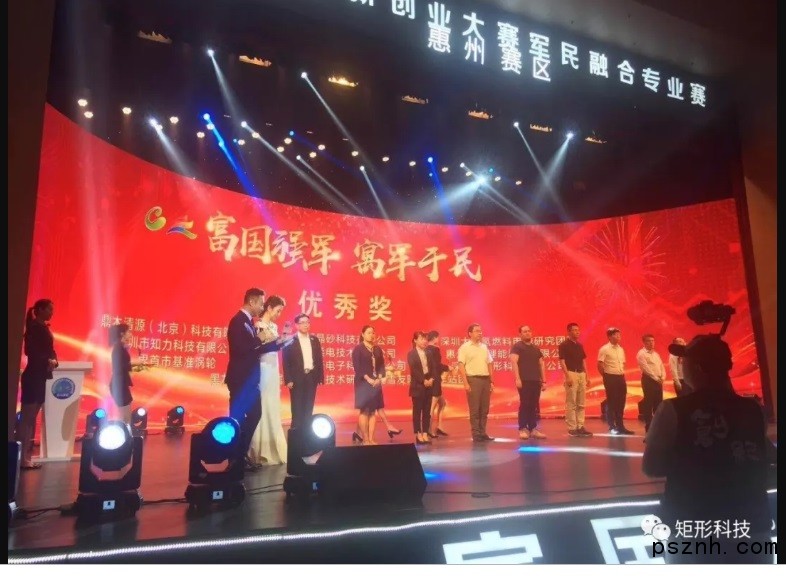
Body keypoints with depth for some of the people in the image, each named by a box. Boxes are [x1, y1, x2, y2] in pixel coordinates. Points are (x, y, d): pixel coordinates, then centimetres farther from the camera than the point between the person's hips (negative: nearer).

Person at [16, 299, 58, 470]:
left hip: (40, 376, 9)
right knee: (27, 417, -5)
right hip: (33, 376, -9)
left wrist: (53, 361, -5)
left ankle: (26, 455, 17)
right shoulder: (34, 327, -10)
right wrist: (48, 361, -20)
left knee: (31, 417, 11)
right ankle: (23, 458, -1)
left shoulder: (43, 327, 15)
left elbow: (48, 350, 14)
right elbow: (31, 351, -20)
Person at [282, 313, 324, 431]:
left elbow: (319, 359, 10)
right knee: (297, 407, 1)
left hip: (312, 377, 4)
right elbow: (285, 361, -6)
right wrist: (288, 379, -12)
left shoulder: (314, 339, 10)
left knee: (309, 407, 8)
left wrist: (320, 377, 4)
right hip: (297, 378, -4)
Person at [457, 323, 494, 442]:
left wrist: (491, 381, 12)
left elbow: (489, 364, 17)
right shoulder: (465, 347, -4)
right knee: (474, 409, -2)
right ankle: (476, 434, 5)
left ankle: (482, 433, 17)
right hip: (473, 379, -6)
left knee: (484, 408, 8)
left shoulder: (484, 346, 14)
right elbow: (461, 366, -9)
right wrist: (465, 383, -16)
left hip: (485, 379, 6)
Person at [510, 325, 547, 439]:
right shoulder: (517, 346, -2)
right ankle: (522, 429, 0)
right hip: (524, 381, -6)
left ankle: (533, 429, 12)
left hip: (536, 381, 6)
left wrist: (544, 381, 13)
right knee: (524, 405, -5)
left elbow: (541, 364, 19)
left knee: (534, 406, 7)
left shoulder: (536, 348, 17)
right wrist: (517, 378, -23)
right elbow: (514, 361, -13)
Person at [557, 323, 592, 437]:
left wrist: (586, 376, 13)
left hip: (581, 374, 8)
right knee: (571, 403, -5)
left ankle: (580, 427, 16)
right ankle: (572, 428, 0)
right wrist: (567, 376, -20)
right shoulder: (564, 345, -7)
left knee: (581, 403, 10)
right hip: (571, 374, -8)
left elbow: (583, 361, 19)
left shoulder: (580, 346, 15)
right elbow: (562, 361, -12)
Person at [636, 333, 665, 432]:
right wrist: (656, 378, -14)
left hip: (658, 381, 7)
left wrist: (662, 377, -2)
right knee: (648, 404, -5)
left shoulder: (655, 354, 20)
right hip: (648, 380, -7)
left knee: (658, 403, 8)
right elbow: (646, 369, -14)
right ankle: (648, 426, 0)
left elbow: (662, 366, 15)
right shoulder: (641, 354, -5)